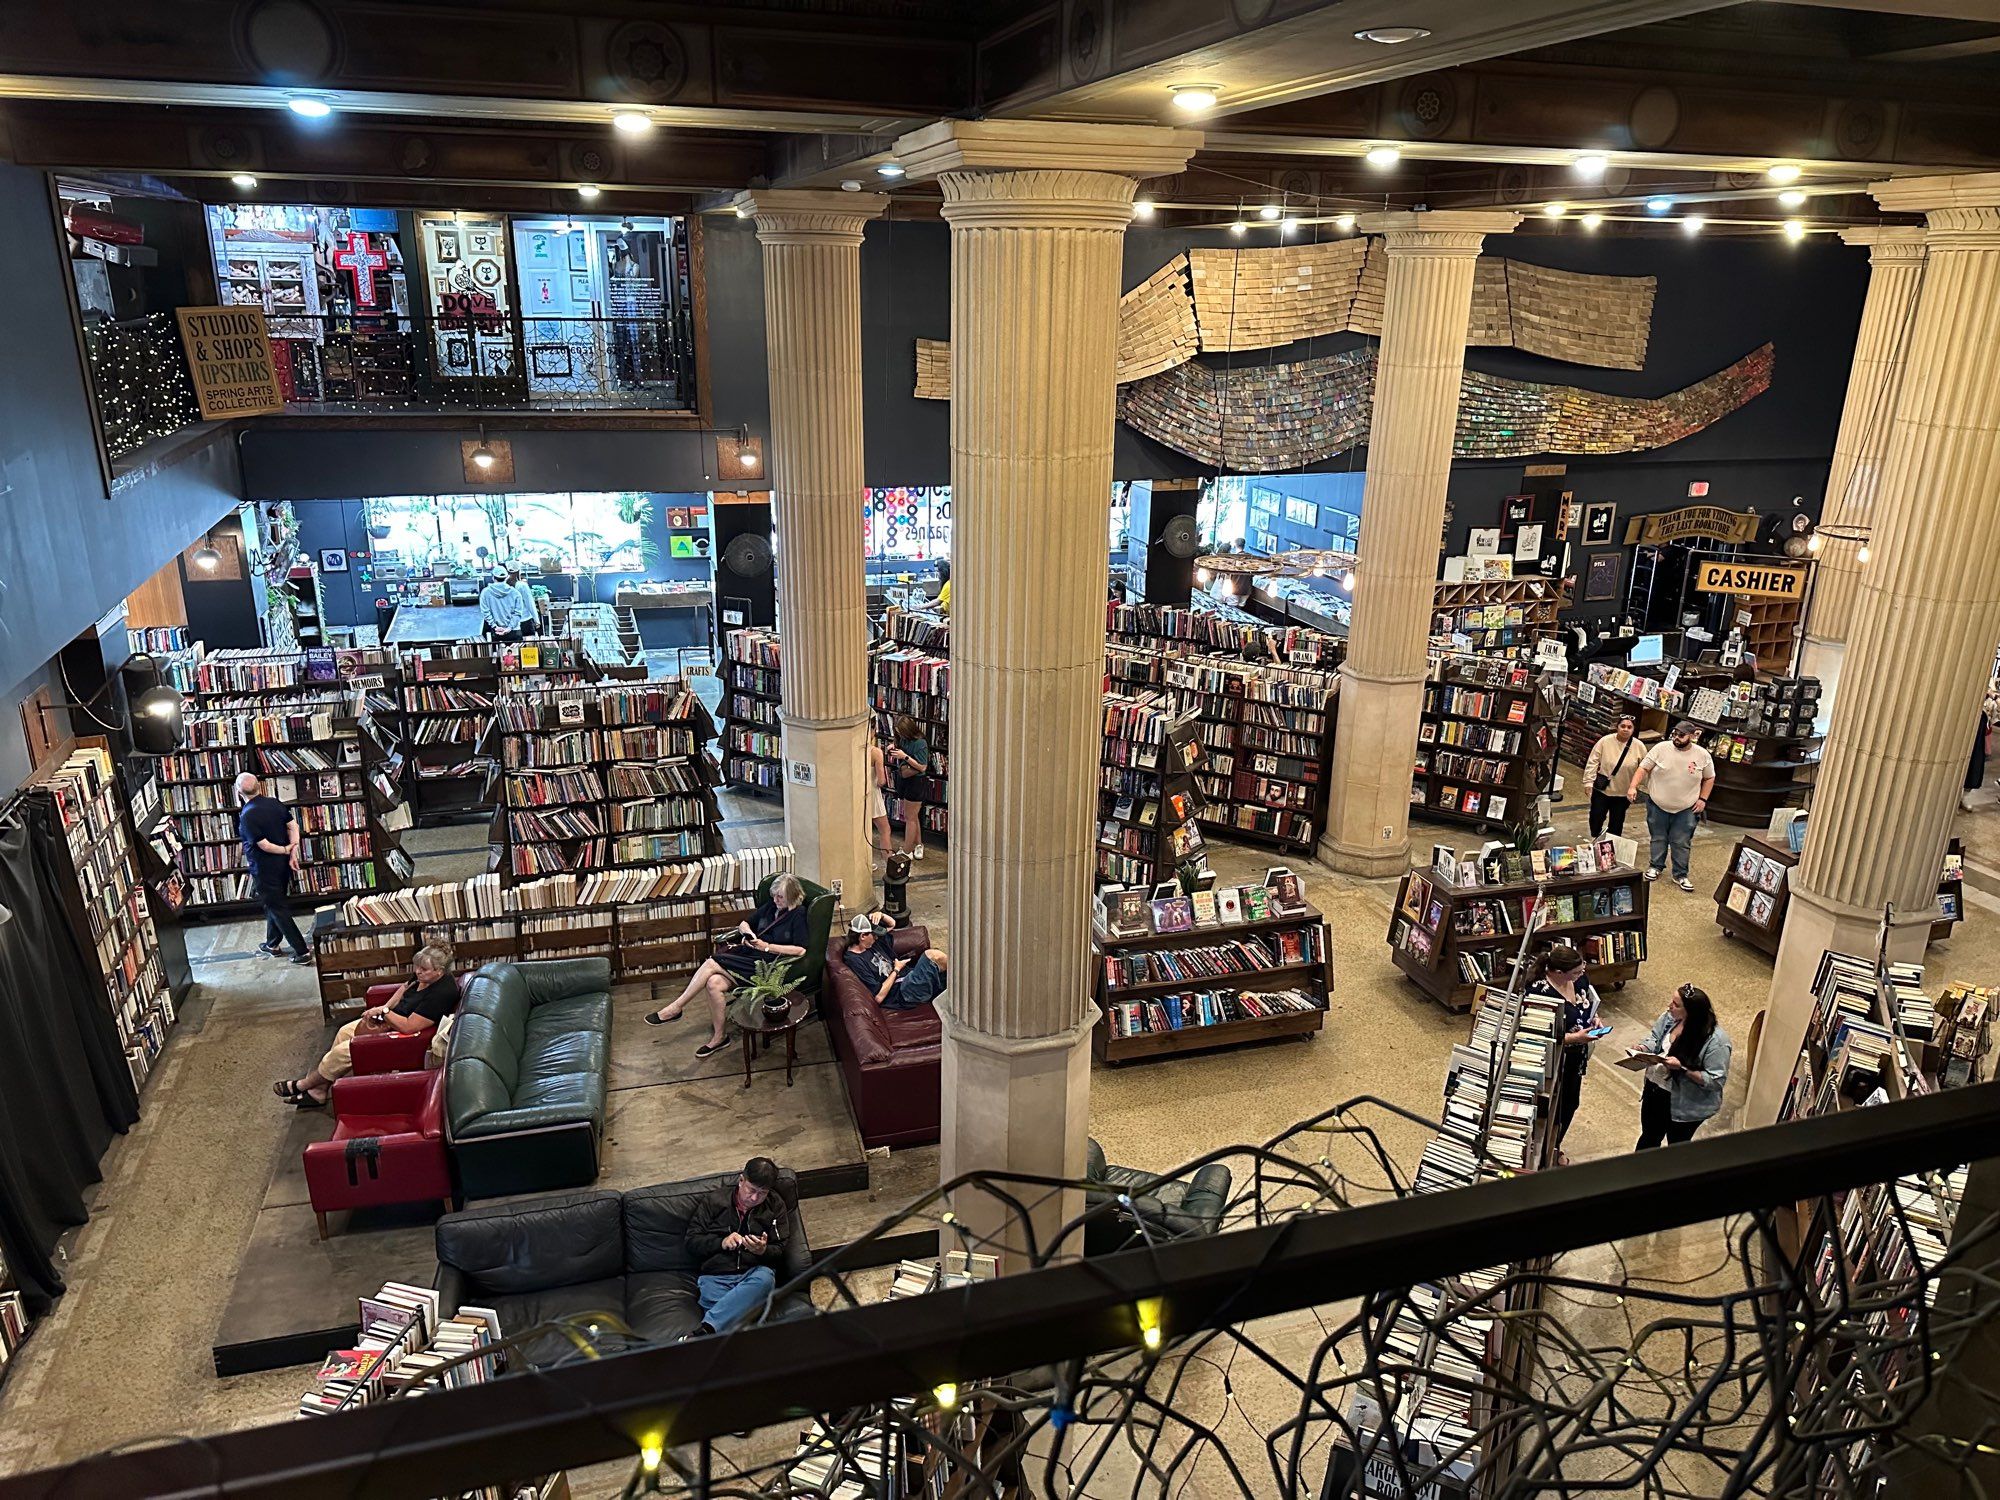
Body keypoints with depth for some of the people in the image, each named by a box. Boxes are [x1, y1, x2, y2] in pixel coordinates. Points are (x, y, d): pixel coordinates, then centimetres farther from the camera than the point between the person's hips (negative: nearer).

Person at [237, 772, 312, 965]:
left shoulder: (246, 816, -22)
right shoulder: (275, 803, -3)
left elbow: (264, 845, -23)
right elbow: (293, 826, -4)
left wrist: (286, 850, -7)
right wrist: (293, 854, -7)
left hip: (264, 870, -7)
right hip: (282, 866, 7)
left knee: (277, 909, 1)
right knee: (275, 904, 23)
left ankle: (302, 952, 1)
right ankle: (272, 944, 39)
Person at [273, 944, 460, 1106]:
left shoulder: (441, 993, -34)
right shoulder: (423, 975, -6)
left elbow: (409, 1026, -33)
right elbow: (405, 988, 15)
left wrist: (384, 1011, -23)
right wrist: (384, 1008, 2)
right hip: (391, 1019, 10)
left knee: (343, 1051, -7)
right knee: (345, 1032, 7)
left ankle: (303, 1085, 18)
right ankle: (319, 1091, 15)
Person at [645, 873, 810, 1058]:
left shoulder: (798, 914, -7)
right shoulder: (771, 906, 14)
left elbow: (800, 950, -17)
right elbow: (743, 924, 23)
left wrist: (767, 946, -17)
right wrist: (746, 930, -2)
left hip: (765, 963, -7)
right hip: (747, 954, 7)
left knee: (711, 964, -21)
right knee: (714, 983, -21)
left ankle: (675, 1008, -10)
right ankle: (719, 1037, -8)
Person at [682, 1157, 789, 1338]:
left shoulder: (775, 1205, 11)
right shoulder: (714, 1201, 8)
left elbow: (779, 1250, 11)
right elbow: (691, 1241, 8)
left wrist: (763, 1250, -13)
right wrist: (722, 1242, -10)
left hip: (755, 1271, 0)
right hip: (715, 1276, 0)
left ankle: (703, 1331, -47)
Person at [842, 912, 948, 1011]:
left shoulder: (870, 944, 9)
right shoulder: (853, 961, -17)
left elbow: (892, 924, 26)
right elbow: (879, 997, -21)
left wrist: (881, 915, 3)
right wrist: (896, 970, -10)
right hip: (904, 995, -9)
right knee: (934, 955, -22)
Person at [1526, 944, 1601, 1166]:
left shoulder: (1579, 980, -8)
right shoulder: (1540, 993, -30)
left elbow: (1589, 1004, 15)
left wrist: (1594, 1018, -5)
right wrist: (1575, 1037, -30)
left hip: (1575, 1058, 8)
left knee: (1570, 1104, 23)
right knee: (1552, 1108, 7)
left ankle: (1555, 1148, 47)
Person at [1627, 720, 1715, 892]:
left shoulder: (1702, 755, -7)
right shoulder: (1661, 748, -11)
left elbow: (1709, 778, 7)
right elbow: (1643, 768, -7)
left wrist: (1703, 799, 0)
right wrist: (1633, 787, -19)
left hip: (1686, 809, 0)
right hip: (1658, 805, 0)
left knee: (1682, 843, 5)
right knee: (1658, 839, 14)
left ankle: (1680, 875, 18)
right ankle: (1655, 866, 32)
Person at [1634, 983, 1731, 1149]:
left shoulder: (1716, 1041, -29)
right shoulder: (1670, 1018, -12)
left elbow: (1716, 1080, -25)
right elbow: (1655, 1040, 7)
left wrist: (1682, 1068, -32)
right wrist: (1643, 1049, -13)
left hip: (1685, 1106, -5)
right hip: (1655, 1089, 5)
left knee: (1676, 1148, 21)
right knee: (1648, 1138, 26)